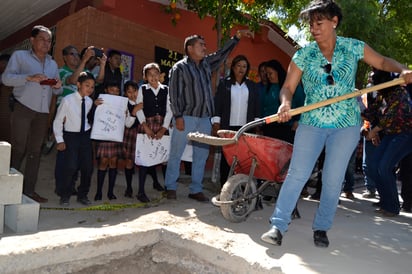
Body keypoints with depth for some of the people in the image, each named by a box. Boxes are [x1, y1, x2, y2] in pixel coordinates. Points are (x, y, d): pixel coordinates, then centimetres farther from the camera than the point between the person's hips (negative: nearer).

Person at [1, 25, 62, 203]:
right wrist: (29, 77, -19)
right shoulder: (19, 56, 7)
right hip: (22, 109, -4)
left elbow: (57, 91, 21)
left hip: (43, 113, 5)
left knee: (35, 151, 4)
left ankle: (29, 190, 9)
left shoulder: (53, 64, 21)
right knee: (18, 149, -5)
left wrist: (58, 86, -3)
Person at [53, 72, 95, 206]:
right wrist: (60, 140, -8)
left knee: (88, 166, 3)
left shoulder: (90, 102, 0)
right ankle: (65, 196, 10)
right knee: (71, 166, -12)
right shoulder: (67, 100, -12)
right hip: (70, 136, -4)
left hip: (85, 136, 4)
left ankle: (82, 195, 21)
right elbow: (57, 121, -7)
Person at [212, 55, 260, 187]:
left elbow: (256, 106, 12)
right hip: (228, 126, -1)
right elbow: (218, 103, 2)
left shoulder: (252, 86, 13)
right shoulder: (224, 83, 7)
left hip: (246, 127, 1)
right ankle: (224, 185, 8)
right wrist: (216, 123, -4)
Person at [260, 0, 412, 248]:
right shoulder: (304, 55, -1)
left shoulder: (353, 47, 1)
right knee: (297, 174, -7)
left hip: (346, 125, 1)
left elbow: (383, 62, 10)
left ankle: (321, 228, 18)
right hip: (312, 123, 0)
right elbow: (288, 87, -3)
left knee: (333, 179, 3)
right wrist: (286, 104, -24)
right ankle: (278, 226, -3)